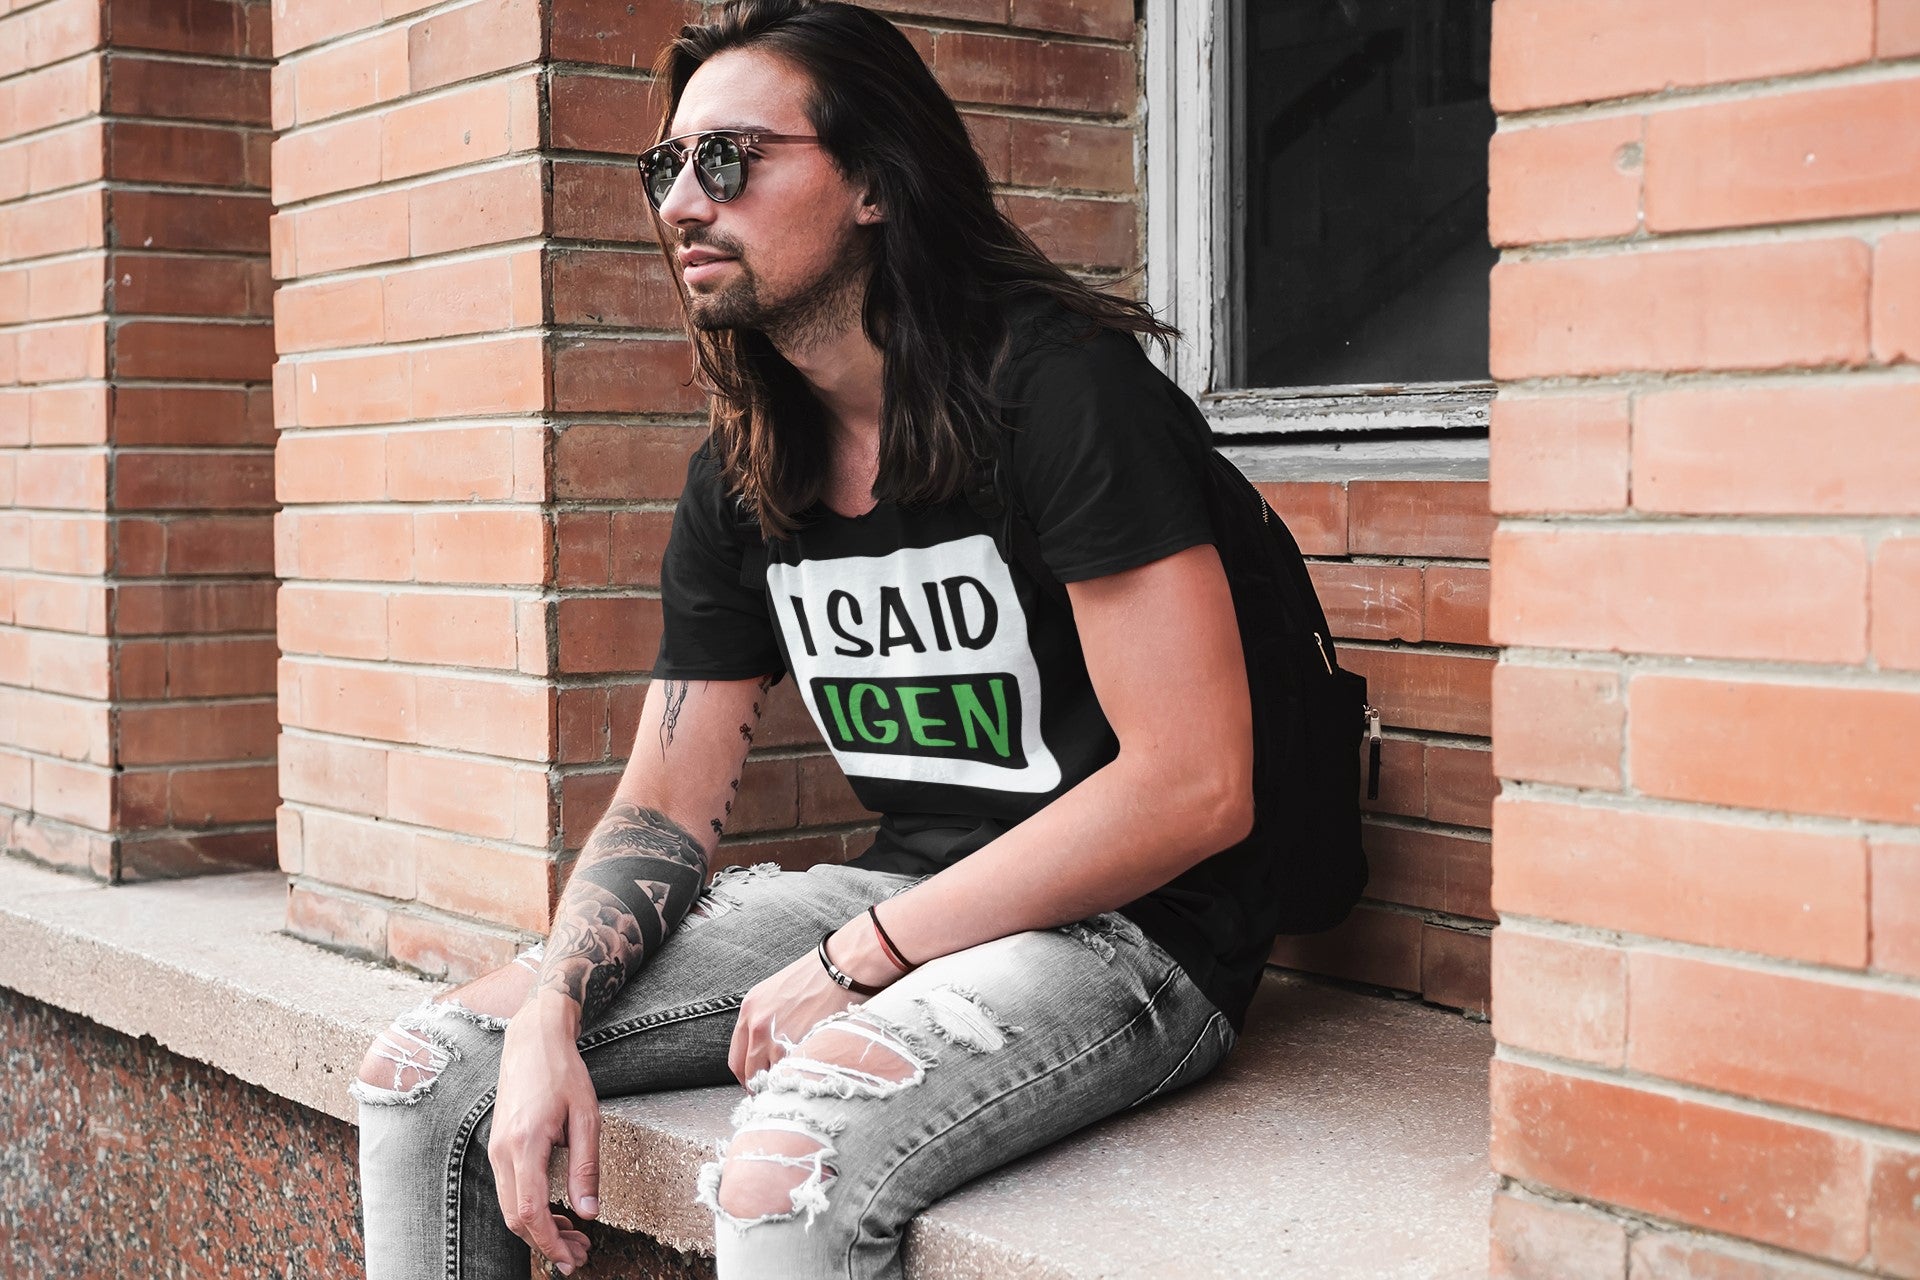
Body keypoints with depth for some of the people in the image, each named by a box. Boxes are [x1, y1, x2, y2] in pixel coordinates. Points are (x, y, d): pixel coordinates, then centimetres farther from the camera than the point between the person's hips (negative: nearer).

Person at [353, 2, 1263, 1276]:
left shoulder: (1060, 387, -15)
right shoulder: (739, 479, 7)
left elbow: (1194, 789, -21)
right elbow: (664, 809, 11)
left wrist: (859, 958, -17)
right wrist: (550, 1020, -9)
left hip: (1131, 930, -7)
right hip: (901, 897, 7)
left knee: (789, 1174, -36)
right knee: (424, 1073, 1)